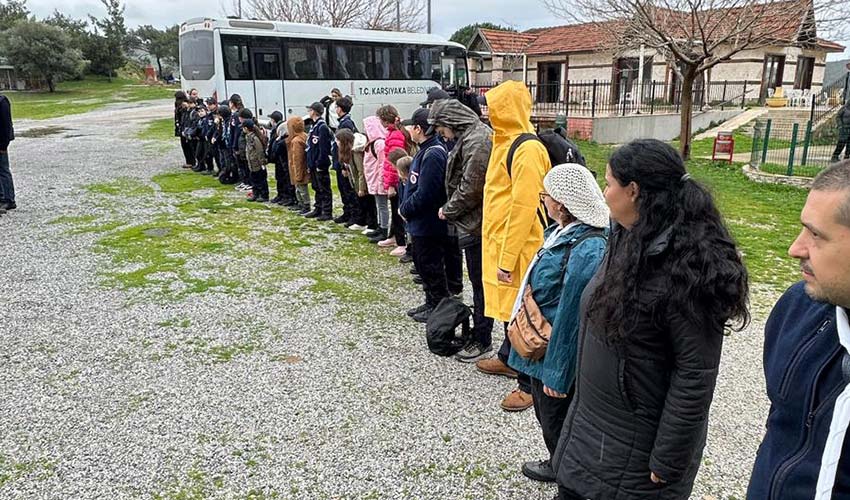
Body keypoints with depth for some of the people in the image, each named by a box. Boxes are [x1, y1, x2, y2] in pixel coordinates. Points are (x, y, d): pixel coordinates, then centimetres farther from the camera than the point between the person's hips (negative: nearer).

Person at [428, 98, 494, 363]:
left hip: (477, 224, -10)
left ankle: (482, 340, 13)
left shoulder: (476, 140, -19)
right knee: (480, 281, 19)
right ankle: (479, 329, 33)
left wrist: (449, 210, -9)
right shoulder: (472, 135, 13)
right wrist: (451, 210, 10)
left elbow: (470, 188, -23)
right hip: (476, 223, 10)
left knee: (481, 283, 1)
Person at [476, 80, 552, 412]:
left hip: (518, 247, -9)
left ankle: (530, 383, 11)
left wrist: (508, 258, -21)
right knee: (509, 307, 22)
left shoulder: (526, 149, -19)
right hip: (499, 241, 9)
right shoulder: (505, 142, 12)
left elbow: (523, 208, -23)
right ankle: (509, 359, 39)